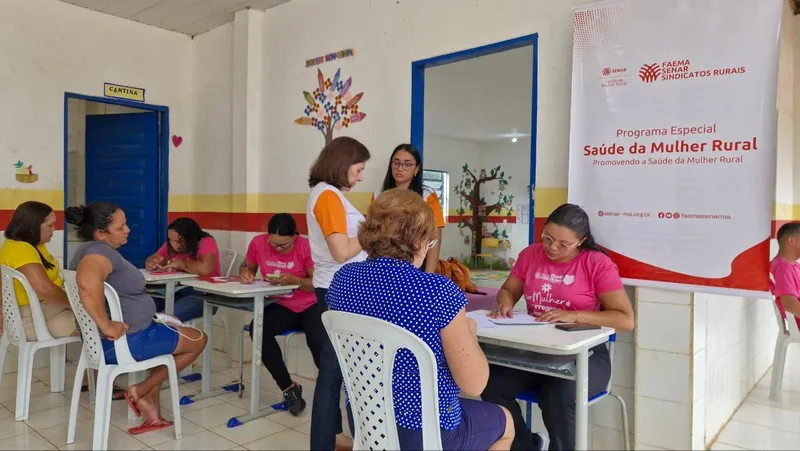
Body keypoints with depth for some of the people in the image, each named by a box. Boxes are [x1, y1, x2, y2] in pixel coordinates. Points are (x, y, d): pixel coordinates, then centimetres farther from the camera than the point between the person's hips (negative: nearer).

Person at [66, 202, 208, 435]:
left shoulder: (91, 250, 10)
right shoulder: (101, 250, -22)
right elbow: (87, 283, -44)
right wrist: (106, 325, -36)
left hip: (109, 341, 10)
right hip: (124, 341, -10)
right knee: (199, 339, 6)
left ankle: (151, 413, 21)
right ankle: (141, 391, 7)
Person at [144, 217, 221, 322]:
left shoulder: (206, 243, -14)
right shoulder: (171, 245, 6)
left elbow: (205, 269, -31)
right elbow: (151, 260, 11)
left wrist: (181, 264, -16)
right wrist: (151, 263, -13)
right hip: (178, 291, 6)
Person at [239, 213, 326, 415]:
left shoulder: (305, 246, -16)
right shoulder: (258, 242, -5)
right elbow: (248, 266, 14)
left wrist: (294, 280, -32)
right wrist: (244, 273, -10)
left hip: (310, 306, -4)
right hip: (282, 306, 4)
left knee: (318, 340, -33)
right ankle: (289, 388, -12)